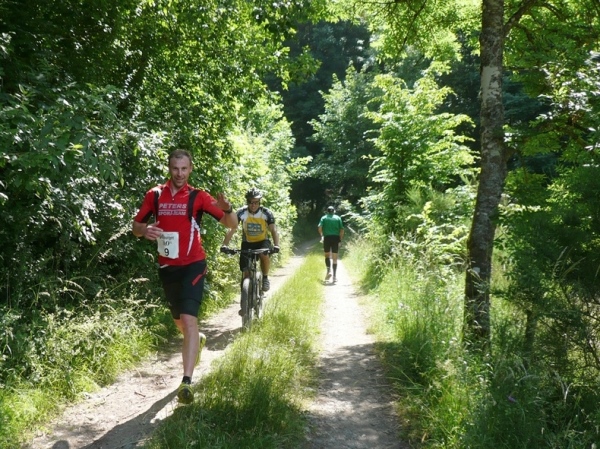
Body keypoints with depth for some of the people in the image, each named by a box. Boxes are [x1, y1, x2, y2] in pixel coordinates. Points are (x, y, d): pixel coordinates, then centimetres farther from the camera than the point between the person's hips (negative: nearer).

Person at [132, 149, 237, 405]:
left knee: (189, 319, -18)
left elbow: (231, 224, -9)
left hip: (192, 265, -4)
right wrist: (144, 230, -18)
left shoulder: (197, 196, -8)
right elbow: (136, 226, 6)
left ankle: (187, 381, -18)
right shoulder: (155, 195, 0)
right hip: (167, 267, 4)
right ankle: (197, 341, 54)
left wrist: (227, 209, -32)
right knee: (178, 321, 20)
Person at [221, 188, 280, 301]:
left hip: (262, 241, -1)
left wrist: (276, 245, -41)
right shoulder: (241, 213, -17)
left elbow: (273, 230, -24)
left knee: (264, 255, -35)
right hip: (247, 242, 1)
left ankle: (265, 278, -8)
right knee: (246, 272, -7)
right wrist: (225, 245, -38)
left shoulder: (266, 213, -18)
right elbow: (232, 229, -23)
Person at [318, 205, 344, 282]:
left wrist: (322, 236, 8)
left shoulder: (324, 218, 6)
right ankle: (334, 276, -1)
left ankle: (329, 271, -6)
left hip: (327, 238, 0)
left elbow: (320, 228, -7)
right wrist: (340, 240, 6)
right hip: (336, 238, 0)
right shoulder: (338, 218, 8)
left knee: (327, 256, 15)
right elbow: (342, 230, 1)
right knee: (335, 258, 3)